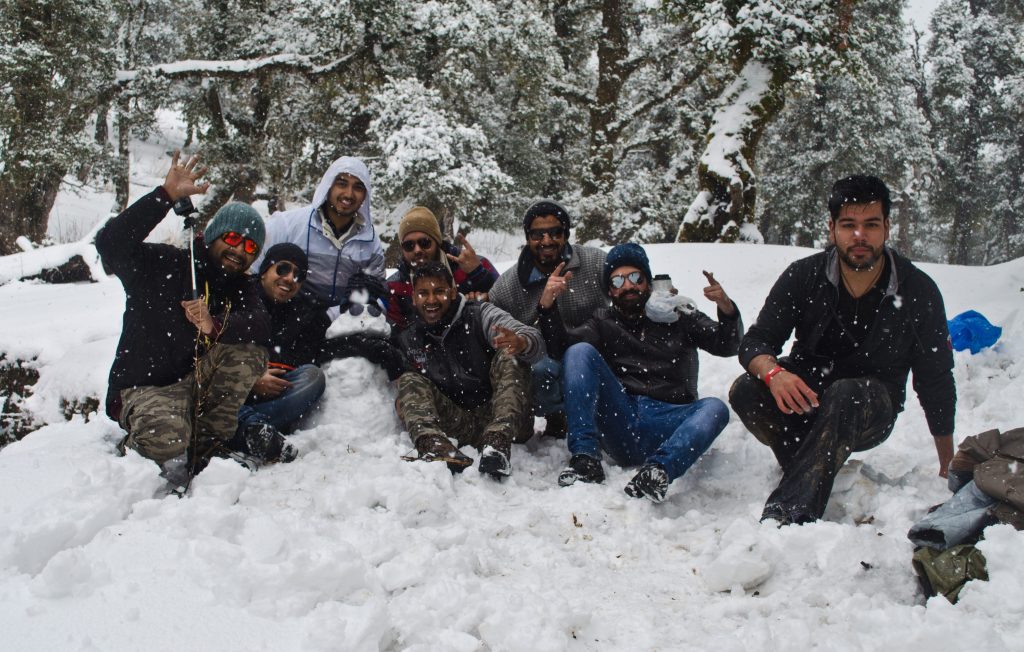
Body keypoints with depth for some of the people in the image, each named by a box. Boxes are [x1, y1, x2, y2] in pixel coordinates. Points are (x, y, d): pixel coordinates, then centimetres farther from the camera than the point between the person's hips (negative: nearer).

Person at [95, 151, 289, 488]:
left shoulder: (240, 289, 8)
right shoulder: (161, 264, -5)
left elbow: (260, 325, -14)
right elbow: (110, 243, -24)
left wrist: (215, 326, -37)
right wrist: (166, 195, -31)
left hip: (197, 383, 6)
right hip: (145, 388, -6)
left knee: (247, 351, -21)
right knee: (167, 437, -38)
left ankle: (211, 439, -17)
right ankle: (135, 445, -3)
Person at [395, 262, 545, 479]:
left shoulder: (479, 315, -1)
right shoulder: (409, 340, 11)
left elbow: (534, 341, -17)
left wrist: (521, 342, -42)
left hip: (504, 419, -2)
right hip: (458, 422, 3)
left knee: (509, 355, -22)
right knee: (409, 381, -12)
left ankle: (498, 441, -43)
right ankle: (432, 443, -42)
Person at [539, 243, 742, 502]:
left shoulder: (679, 318, 21)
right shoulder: (604, 322, 22)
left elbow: (726, 345, 7)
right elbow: (561, 346, 4)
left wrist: (727, 310, -15)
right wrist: (548, 306, -14)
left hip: (667, 422, 0)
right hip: (618, 422, 0)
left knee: (715, 408, -28)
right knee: (580, 352, -17)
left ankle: (659, 469, -50)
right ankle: (585, 457, -30)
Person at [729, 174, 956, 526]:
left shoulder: (918, 291, -9)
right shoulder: (804, 276, -8)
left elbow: (935, 380, -2)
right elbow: (755, 342, -10)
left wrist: (948, 467, -1)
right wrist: (774, 373, -35)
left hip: (871, 409, -2)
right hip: (804, 395, 2)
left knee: (846, 395, -38)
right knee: (745, 390, -28)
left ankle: (785, 513, -48)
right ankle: (818, 477, -18)